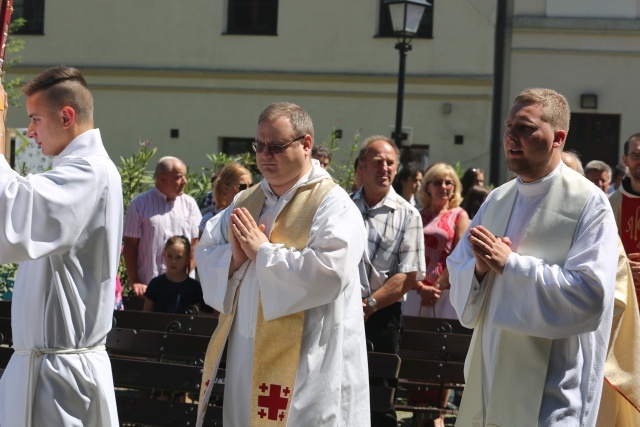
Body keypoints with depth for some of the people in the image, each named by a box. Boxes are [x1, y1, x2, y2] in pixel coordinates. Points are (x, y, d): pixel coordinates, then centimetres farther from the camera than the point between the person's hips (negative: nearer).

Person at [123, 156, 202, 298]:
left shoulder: (189, 203, 10)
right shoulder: (140, 204, 2)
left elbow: (197, 244, 8)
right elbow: (130, 245, 1)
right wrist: (134, 283, -5)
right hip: (148, 287, -2)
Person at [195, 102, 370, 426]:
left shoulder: (332, 204, -9)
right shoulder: (247, 202, 13)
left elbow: (329, 272, -23)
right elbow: (205, 253, 12)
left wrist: (262, 250, -18)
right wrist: (234, 256, -11)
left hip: (303, 362, -7)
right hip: (245, 355, 7)